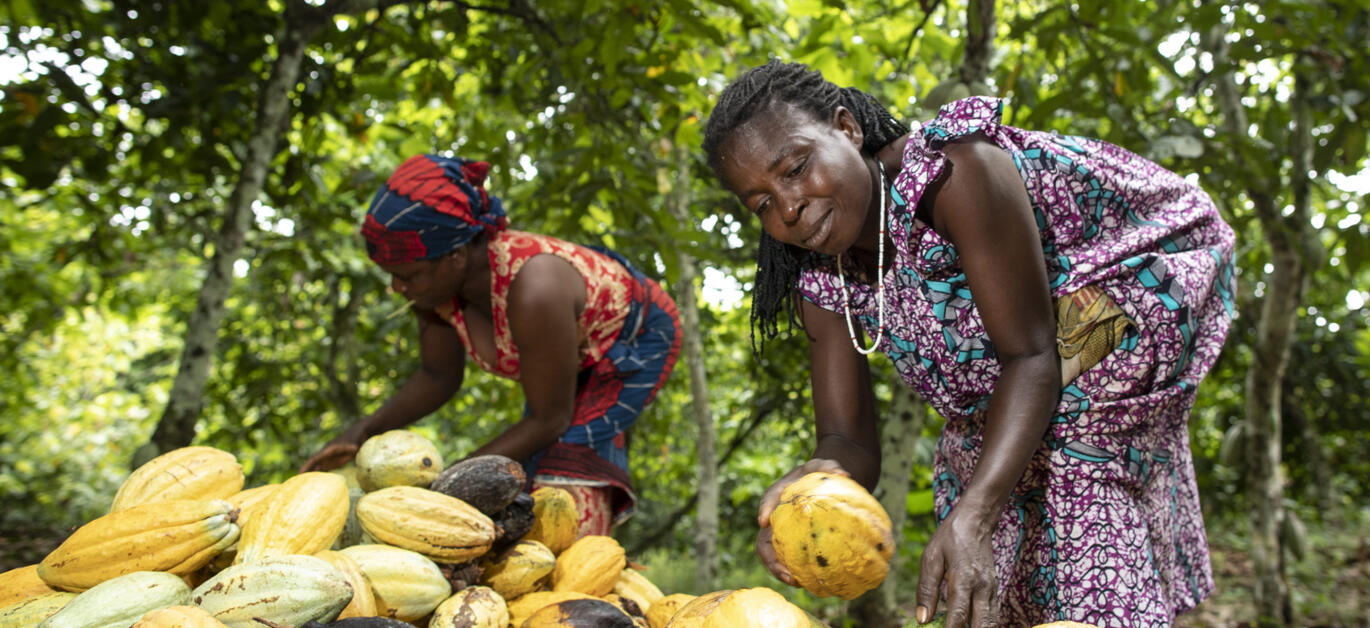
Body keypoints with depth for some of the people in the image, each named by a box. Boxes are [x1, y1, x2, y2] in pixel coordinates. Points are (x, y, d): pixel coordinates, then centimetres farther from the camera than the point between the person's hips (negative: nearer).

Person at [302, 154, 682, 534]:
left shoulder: (532, 292, -43)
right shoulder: (437, 278, -22)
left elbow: (550, 420, -31)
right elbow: (437, 377, -6)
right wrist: (361, 433, -20)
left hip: (637, 333, -7)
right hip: (578, 349, 7)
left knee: (573, 445, -25)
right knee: (537, 465, 2)